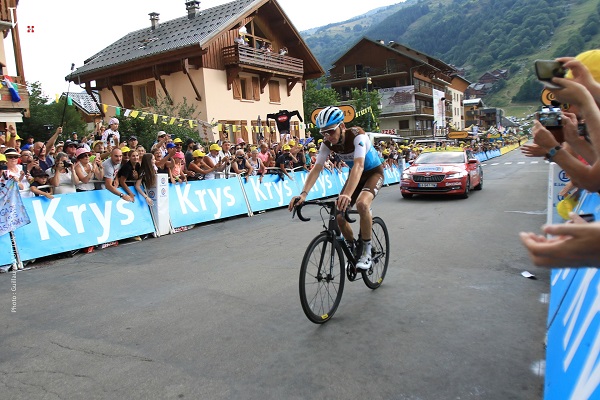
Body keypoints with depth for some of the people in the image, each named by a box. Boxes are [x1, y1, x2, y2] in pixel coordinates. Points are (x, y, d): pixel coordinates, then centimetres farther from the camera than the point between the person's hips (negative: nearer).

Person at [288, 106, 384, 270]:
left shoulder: (357, 135, -33)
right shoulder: (328, 143, -17)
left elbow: (359, 165, -47)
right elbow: (316, 169, -23)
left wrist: (347, 195, -61)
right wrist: (303, 194, -40)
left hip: (373, 172, -5)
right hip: (355, 175, 6)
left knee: (361, 204, -34)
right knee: (339, 215, -9)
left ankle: (367, 251, -15)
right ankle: (352, 250, 17)